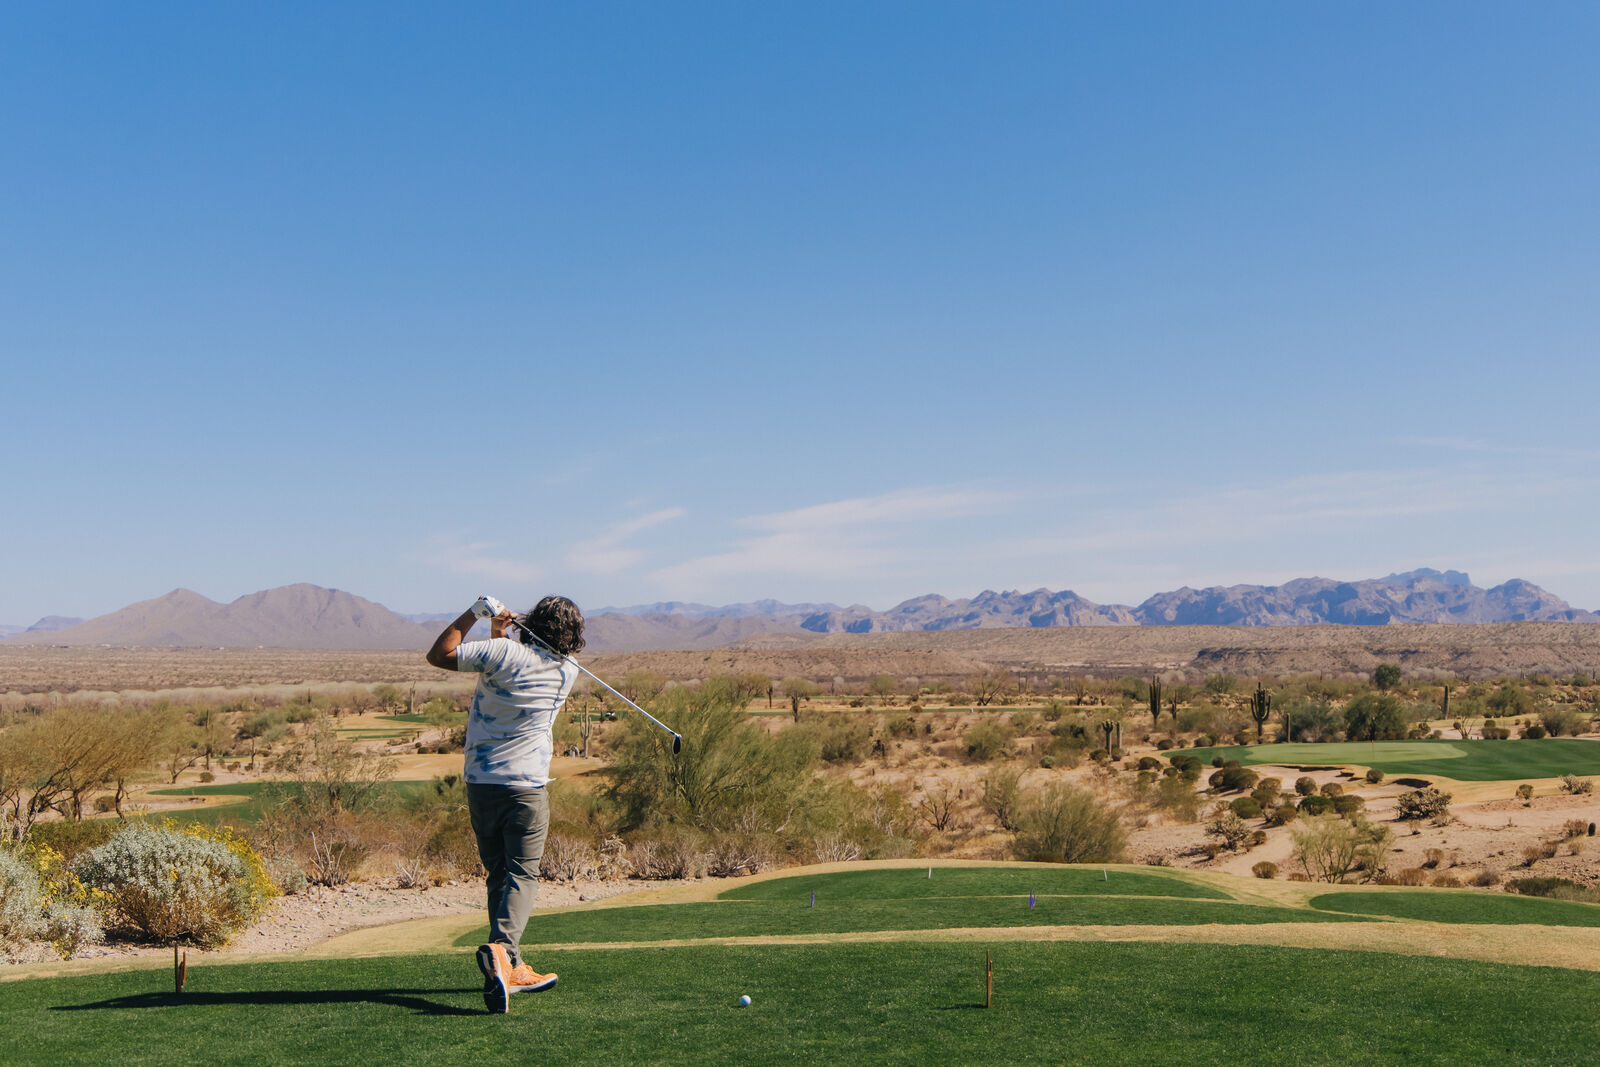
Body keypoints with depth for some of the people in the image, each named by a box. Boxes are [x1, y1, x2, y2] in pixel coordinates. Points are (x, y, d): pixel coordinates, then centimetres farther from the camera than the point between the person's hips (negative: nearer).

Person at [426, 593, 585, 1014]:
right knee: (522, 874, 0)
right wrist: (502, 633, 10)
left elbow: (439, 655, 0)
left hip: (480, 785, 2)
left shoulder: (504, 653, -9)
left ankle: (512, 969, 19)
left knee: (499, 874, 14)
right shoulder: (568, 672, 1)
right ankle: (500, 946, -27)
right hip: (526, 787, -1)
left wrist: (474, 614, 4)